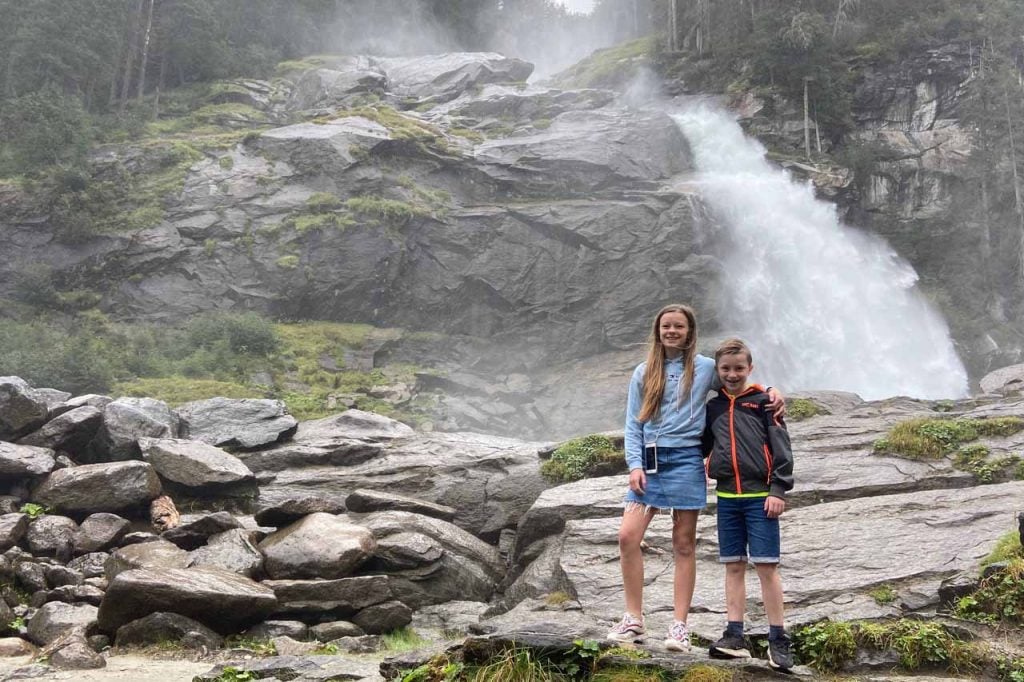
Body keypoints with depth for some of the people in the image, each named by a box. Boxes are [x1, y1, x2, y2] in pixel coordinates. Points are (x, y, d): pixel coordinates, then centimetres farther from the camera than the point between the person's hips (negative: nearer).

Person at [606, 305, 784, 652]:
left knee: (684, 544, 2)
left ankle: (680, 625, 8)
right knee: (628, 535, -9)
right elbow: (633, 424, 9)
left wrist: (770, 391, -3)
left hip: (686, 460, -2)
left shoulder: (706, 368, 6)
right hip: (649, 460, 2)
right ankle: (634, 619, 3)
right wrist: (635, 465, -3)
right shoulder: (644, 373, 10)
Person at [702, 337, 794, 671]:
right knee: (733, 566, 7)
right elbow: (702, 446, 21)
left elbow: (781, 448, -5)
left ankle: (778, 640, 4)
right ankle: (734, 636, 12)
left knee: (766, 566, -4)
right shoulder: (713, 406, 12)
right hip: (727, 497, 5)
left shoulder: (764, 401, -1)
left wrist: (778, 490, -11)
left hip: (760, 497, -5)